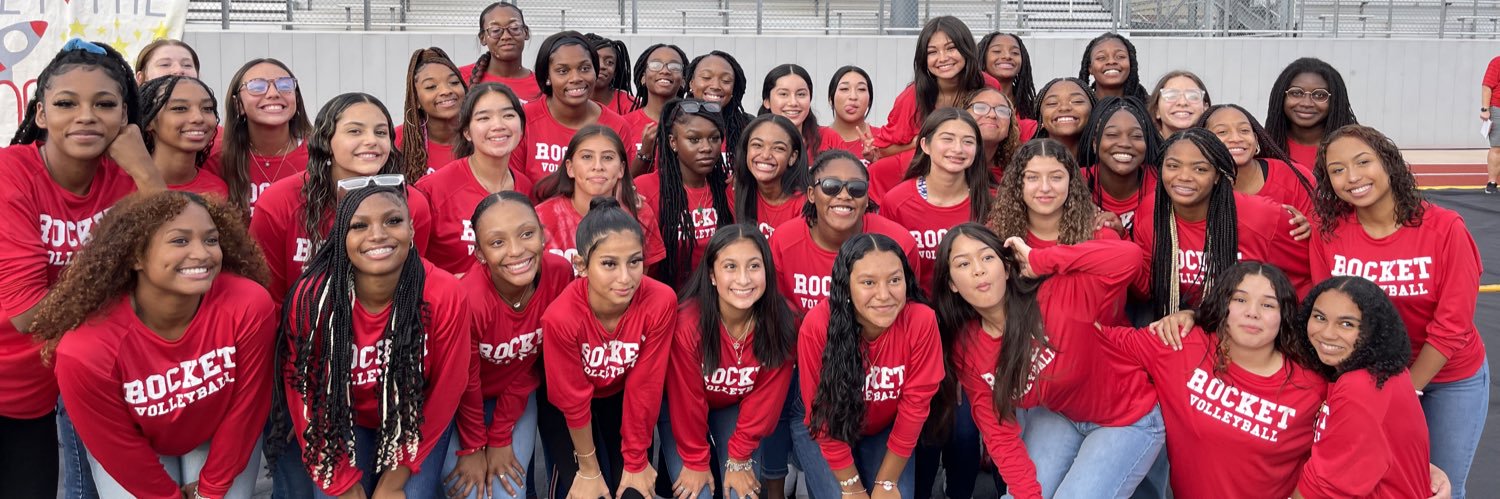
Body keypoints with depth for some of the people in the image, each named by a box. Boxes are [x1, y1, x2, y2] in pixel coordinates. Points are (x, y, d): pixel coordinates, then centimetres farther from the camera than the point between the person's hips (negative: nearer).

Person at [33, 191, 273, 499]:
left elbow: (245, 408, -16)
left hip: (223, 439, 1)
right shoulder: (85, 351, -31)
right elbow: (122, 453, -15)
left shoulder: (249, 307, -31)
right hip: (130, 455, -1)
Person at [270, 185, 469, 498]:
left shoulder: (445, 295, -25)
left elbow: (444, 393, -13)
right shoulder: (311, 298, -23)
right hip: (343, 423, 0)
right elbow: (305, 398, -11)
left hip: (417, 424, 0)